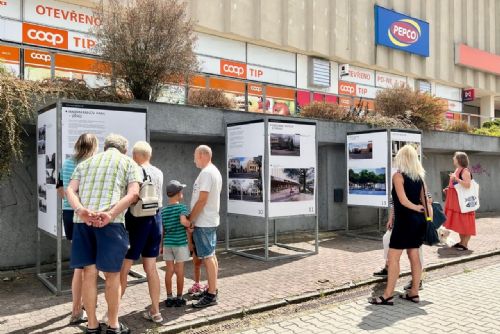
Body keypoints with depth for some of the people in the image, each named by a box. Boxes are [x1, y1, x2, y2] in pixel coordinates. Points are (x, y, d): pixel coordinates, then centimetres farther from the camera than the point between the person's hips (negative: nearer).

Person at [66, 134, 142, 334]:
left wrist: (80, 210, -9)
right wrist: (111, 214, -14)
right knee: (112, 274, 7)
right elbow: (133, 193, -4)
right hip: (111, 222, -3)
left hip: (83, 220, 4)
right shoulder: (129, 163, 13)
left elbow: (70, 190, 8)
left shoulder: (85, 163, 24)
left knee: (89, 272, 11)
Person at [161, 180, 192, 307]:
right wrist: (190, 225, -9)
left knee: (169, 270, 10)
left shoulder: (163, 211, 5)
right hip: (180, 243, -4)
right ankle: (179, 298, 13)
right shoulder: (182, 207, -10)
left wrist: (161, 245, 17)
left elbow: (161, 230, 8)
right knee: (179, 271, 5)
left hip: (167, 244, 4)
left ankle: (169, 297, 16)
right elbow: (183, 221, -29)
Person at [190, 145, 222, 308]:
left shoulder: (206, 172, -17)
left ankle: (211, 295, -2)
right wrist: (194, 218, 16)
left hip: (203, 222, -10)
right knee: (211, 256, 14)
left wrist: (190, 219, -14)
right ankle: (212, 289, 22)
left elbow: (202, 200, -22)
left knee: (207, 257, -7)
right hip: (211, 220, 10)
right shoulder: (215, 171, 15)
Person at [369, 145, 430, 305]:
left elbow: (403, 200, -17)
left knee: (393, 258, -3)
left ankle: (388, 296, 0)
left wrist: (417, 208, -3)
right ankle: (414, 293, 20)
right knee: (414, 256, 13)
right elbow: (424, 200, 9)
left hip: (405, 220, -8)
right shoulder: (419, 176, 10)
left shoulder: (398, 175, -10)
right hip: (418, 220, 8)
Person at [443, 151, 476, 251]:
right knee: (459, 222, 14)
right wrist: (448, 189, 13)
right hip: (456, 201, 10)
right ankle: (462, 241, 23)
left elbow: (467, 185, -27)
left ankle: (465, 244, 2)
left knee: (464, 222, -3)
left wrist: (456, 178, -28)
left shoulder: (465, 171, -14)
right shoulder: (457, 170, 14)